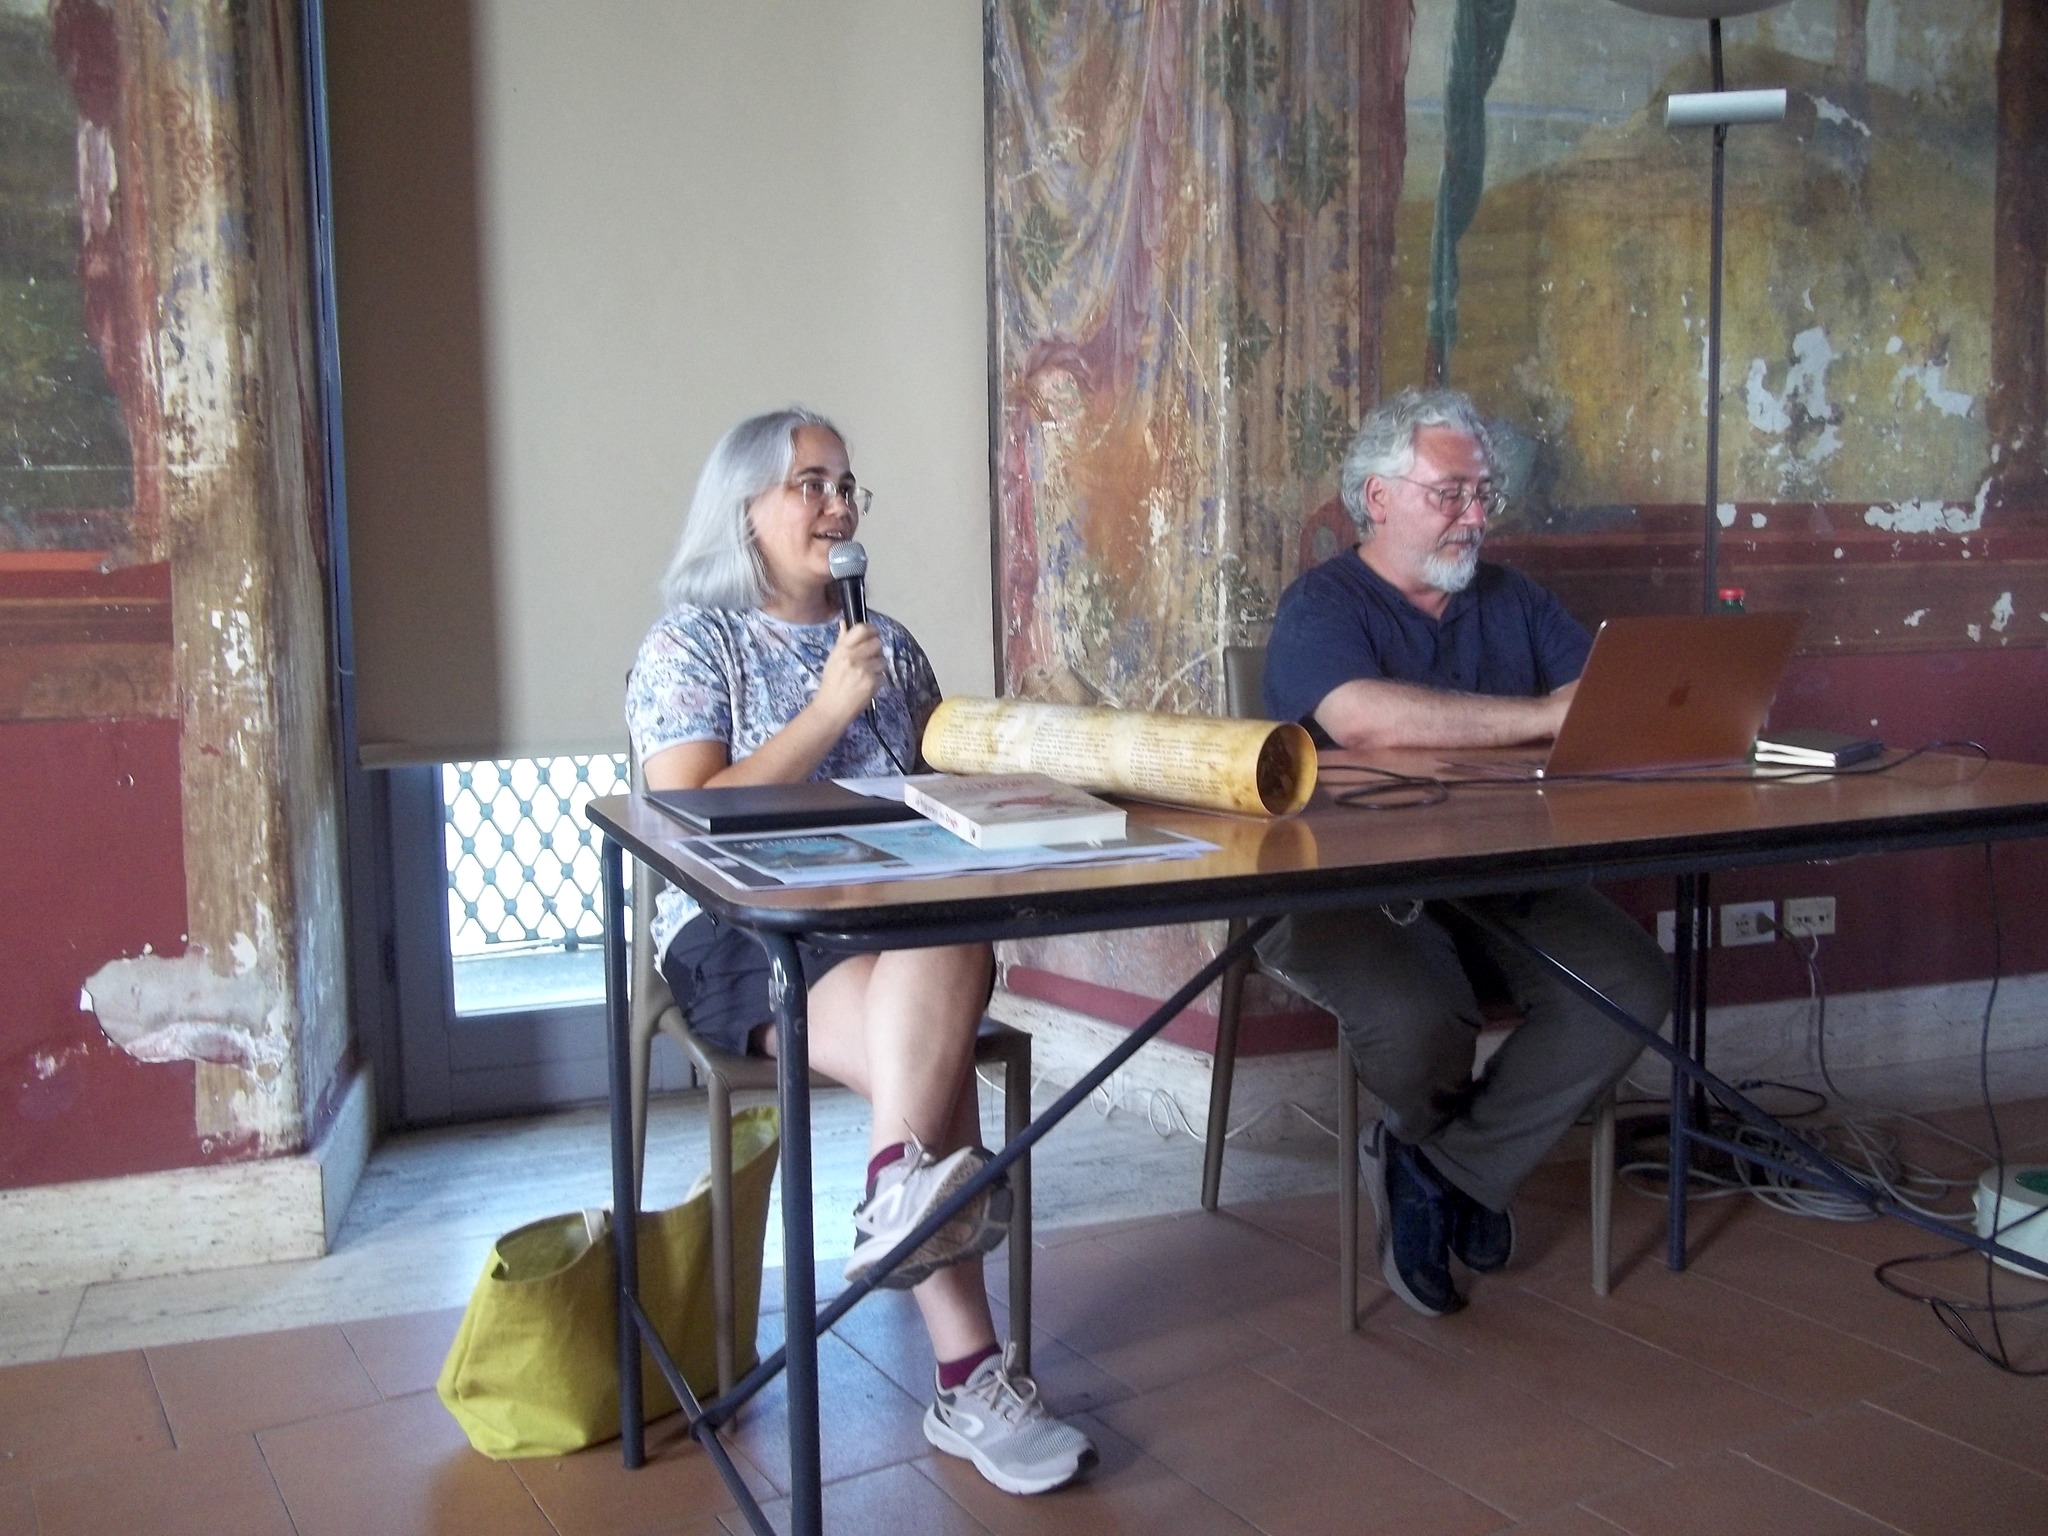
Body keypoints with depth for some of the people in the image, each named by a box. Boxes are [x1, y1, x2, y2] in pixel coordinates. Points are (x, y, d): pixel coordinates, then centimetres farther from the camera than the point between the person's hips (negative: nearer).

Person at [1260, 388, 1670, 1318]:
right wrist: (1546, 716, -24)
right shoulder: (1323, 605, -3)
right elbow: (1361, 718, -25)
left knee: (1634, 984, -20)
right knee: (1416, 1016, -34)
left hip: (1501, 881, 6)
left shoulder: (1513, 602, 19)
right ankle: (1435, 1143, 6)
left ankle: (1444, 1170, -2)